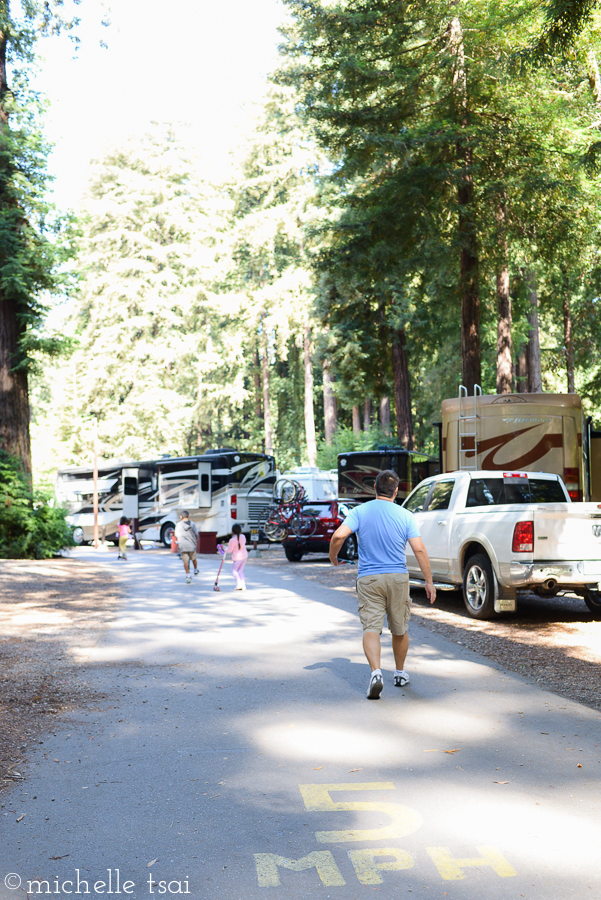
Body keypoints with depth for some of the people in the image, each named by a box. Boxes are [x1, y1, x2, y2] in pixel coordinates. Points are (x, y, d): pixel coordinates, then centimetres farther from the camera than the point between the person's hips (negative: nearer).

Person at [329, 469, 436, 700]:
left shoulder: (360, 512, -2)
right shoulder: (405, 516, 0)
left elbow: (339, 535, -15)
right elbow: (419, 550, -6)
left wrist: (332, 556, 4)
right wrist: (429, 581, 0)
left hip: (368, 579, -1)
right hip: (398, 577, 1)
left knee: (371, 628, -5)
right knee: (400, 630, 17)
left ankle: (376, 672, -26)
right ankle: (400, 674, 31)